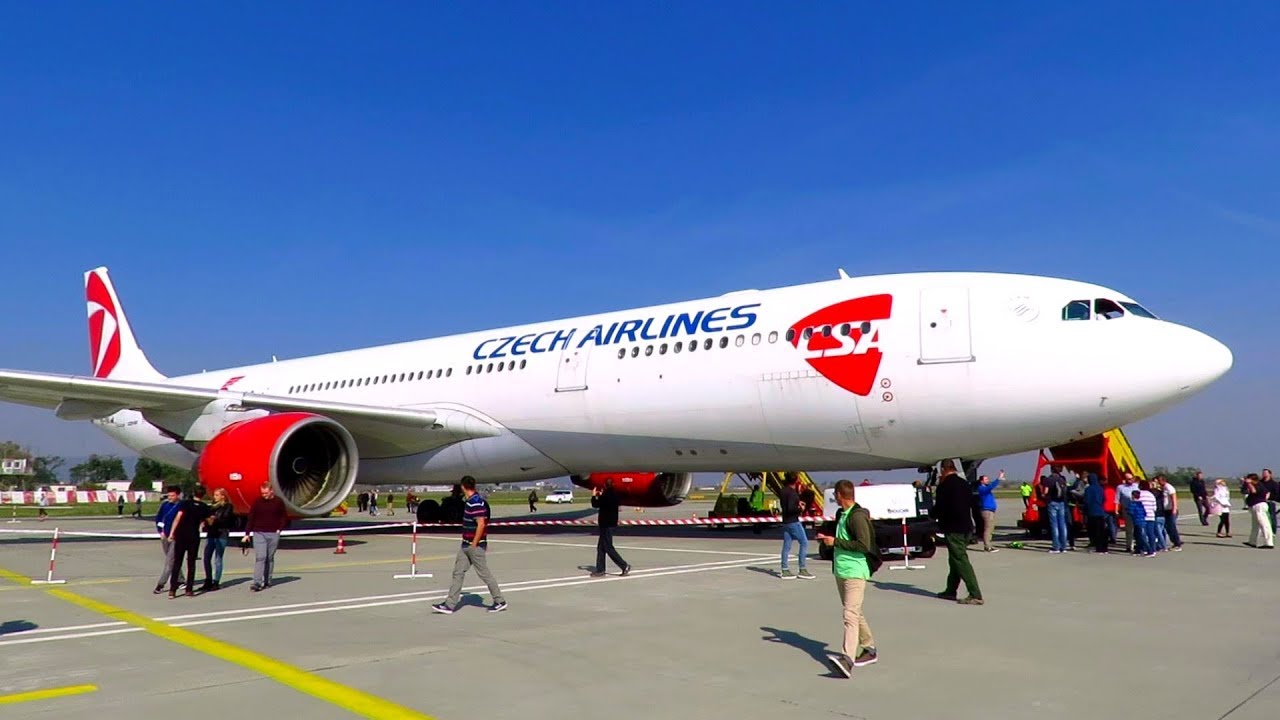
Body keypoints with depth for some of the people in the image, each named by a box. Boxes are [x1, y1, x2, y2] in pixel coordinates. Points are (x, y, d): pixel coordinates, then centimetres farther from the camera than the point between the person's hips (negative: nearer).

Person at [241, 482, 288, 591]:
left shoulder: (279, 502, 2)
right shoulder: (257, 502, 2)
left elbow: (285, 517, 9)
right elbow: (251, 518, 3)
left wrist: (279, 529, -2)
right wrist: (247, 534, 0)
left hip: (273, 534, 1)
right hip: (259, 533, -1)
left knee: (270, 558, 7)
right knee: (260, 557, -10)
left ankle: (267, 581, 16)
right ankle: (257, 583, -13)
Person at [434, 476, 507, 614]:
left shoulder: (476, 502, -20)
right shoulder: (470, 501, 11)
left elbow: (481, 524, -24)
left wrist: (474, 544, -20)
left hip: (475, 546, -10)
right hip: (466, 545, 10)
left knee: (484, 574, 1)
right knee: (458, 573, 7)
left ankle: (500, 602, 14)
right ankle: (449, 605, 9)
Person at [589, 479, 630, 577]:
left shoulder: (606, 495, -19)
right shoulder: (614, 495, 7)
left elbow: (595, 504, -12)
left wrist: (594, 496, 4)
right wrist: (601, 495, 28)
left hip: (606, 525, -9)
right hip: (612, 524, 9)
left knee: (608, 548, -5)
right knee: (601, 547, 13)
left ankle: (624, 566, -7)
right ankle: (600, 569, 15)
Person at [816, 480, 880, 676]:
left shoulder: (858, 516, -14)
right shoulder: (843, 515, 14)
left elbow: (864, 545, -22)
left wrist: (835, 542, -18)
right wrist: (829, 540, 10)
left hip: (855, 572, -10)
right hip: (841, 571, 10)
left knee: (851, 615, -18)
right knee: (855, 613, 17)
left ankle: (847, 659, -28)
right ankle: (869, 649, 30)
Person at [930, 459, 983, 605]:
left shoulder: (944, 486, -15)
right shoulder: (964, 484, 10)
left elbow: (939, 508, -16)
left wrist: (931, 514, 7)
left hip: (953, 528, -9)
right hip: (965, 526, 9)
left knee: (961, 560, -8)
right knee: (956, 560, 18)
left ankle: (975, 595, -12)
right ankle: (950, 591, 27)